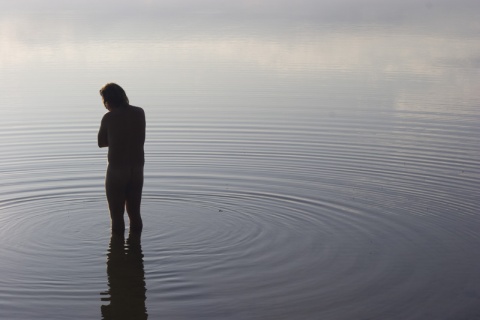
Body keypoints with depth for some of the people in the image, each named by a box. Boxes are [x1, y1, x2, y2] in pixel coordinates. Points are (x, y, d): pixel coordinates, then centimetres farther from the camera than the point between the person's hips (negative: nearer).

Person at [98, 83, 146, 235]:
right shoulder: (139, 113, 0)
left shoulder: (109, 118, -12)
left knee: (117, 216, 7)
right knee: (135, 213, 17)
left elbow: (101, 143, 1)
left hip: (117, 171, -5)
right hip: (137, 170, 5)